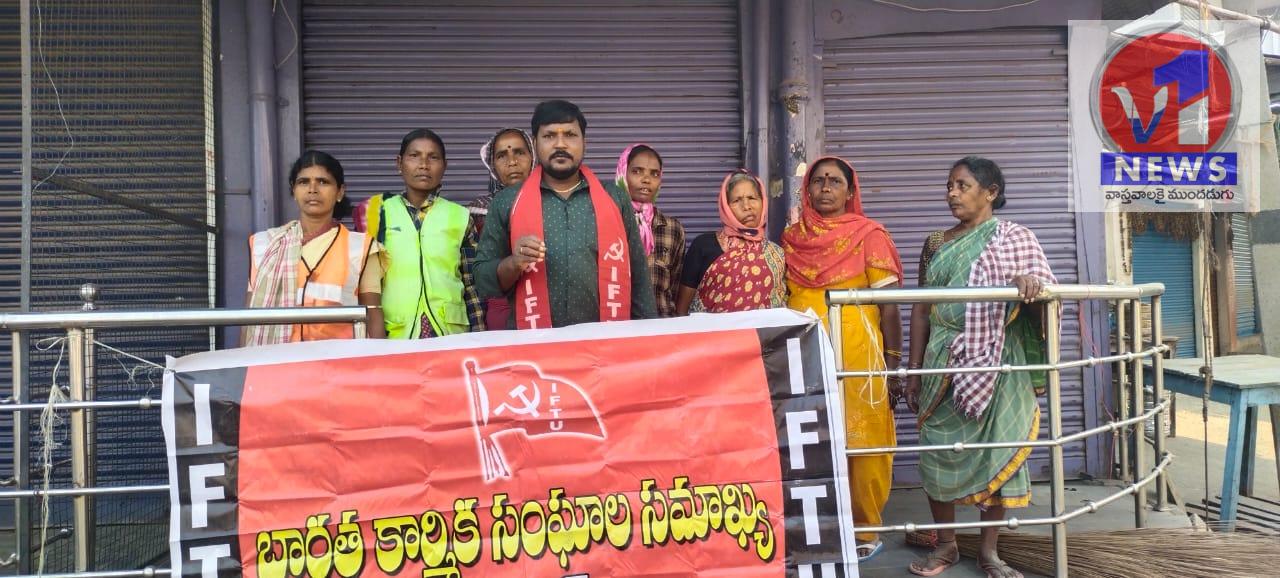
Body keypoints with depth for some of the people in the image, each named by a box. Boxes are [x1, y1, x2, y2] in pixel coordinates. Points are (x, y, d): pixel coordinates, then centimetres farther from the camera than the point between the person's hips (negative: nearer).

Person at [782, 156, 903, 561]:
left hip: (857, 356, -3)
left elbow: (890, 304, -1)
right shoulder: (791, 238, 10)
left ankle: (864, 530, 15)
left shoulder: (869, 235, 1)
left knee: (861, 443, 0)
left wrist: (893, 365, -5)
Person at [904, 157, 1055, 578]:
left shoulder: (1015, 238, 3)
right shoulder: (936, 244, 10)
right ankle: (945, 544, 15)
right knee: (939, 447, 1)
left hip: (996, 359, -2)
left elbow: (1045, 293, -6)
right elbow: (921, 307, 9)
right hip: (946, 359, 2)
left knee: (996, 447, 2)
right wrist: (914, 368, 5)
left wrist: (1031, 283, -30)